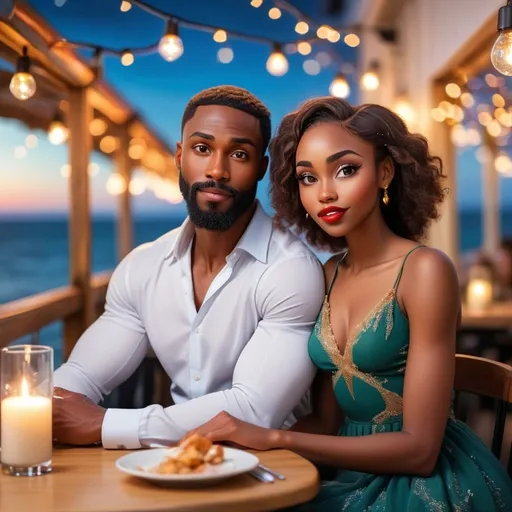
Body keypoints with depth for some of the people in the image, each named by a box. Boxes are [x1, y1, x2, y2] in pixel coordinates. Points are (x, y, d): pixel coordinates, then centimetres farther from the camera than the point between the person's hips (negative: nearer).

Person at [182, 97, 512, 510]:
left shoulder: (426, 270, -15)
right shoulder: (329, 276, 4)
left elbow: (419, 448, -18)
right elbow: (327, 419, 7)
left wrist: (274, 439, -21)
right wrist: (237, 441, -10)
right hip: (358, 474, 5)